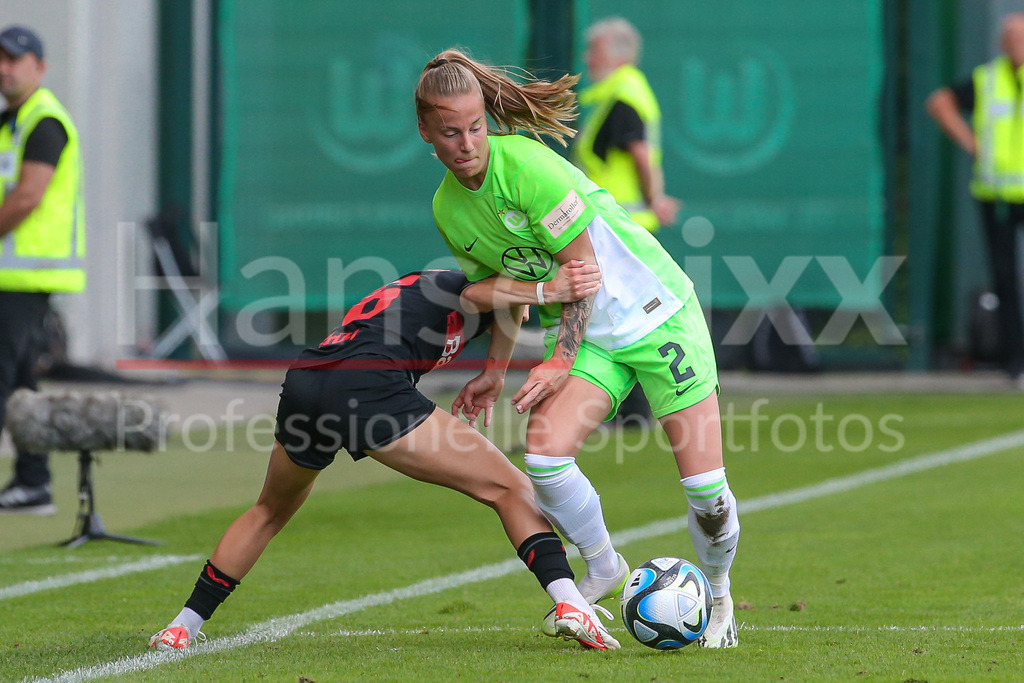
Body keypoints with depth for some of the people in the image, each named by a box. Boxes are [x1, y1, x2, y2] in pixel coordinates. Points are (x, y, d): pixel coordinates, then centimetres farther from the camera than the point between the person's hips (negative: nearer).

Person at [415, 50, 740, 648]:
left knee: (704, 485, -9)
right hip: (587, 334, 5)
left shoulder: (524, 163, -22)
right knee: (544, 455, -19)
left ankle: (718, 591, 20)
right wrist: (495, 372, 14)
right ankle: (603, 570, 8)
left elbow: (582, 267, -18)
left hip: (657, 312, -5)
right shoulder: (447, 208, 0)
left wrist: (560, 361, -20)